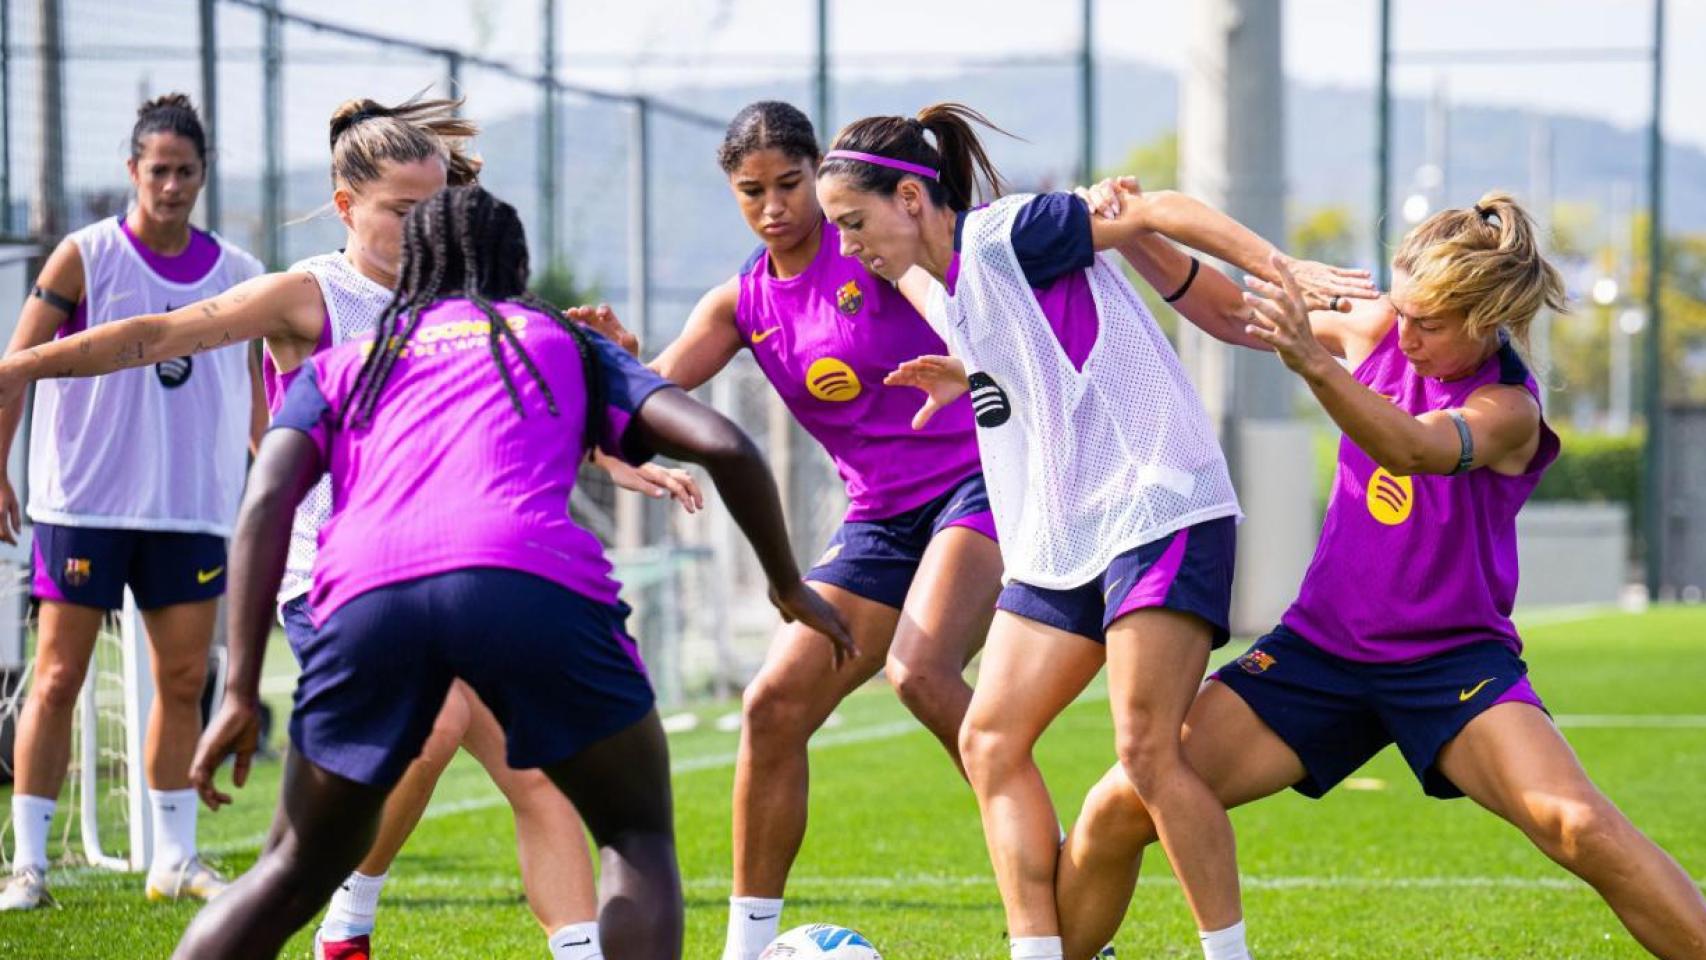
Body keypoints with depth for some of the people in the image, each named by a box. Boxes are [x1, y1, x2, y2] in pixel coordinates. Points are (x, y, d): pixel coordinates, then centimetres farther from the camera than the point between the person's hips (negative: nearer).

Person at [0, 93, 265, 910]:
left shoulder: (234, 274, 6)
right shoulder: (86, 257, -5)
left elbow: (252, 391, 17)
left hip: (191, 509, 4)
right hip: (83, 504, -4)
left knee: (184, 681, 6)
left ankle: (174, 859, 15)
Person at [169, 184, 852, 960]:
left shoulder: (343, 364, 32)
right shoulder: (566, 342, 30)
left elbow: (266, 503, 14)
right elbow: (723, 445, 17)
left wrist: (240, 693, 9)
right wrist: (789, 586, 30)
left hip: (366, 591, 2)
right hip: (535, 580, -2)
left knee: (300, 867, 18)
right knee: (638, 835, 17)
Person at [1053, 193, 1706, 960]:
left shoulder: (1508, 406, -17)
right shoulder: (1380, 331, -1)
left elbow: (1417, 448, -39)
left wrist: (1313, 362, -55)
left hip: (1454, 660, -5)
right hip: (1319, 646, 5)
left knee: (1579, 827, -29)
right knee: (1119, 809, -6)